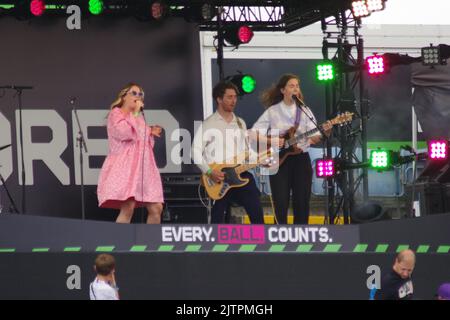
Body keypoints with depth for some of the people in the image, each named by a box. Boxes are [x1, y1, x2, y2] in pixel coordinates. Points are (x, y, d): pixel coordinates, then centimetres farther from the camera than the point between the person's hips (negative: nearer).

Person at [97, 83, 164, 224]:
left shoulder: (138, 117, 25)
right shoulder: (116, 113, 2)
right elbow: (124, 133, -18)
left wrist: (151, 132, 17)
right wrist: (135, 112, -8)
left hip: (142, 167, 8)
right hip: (125, 166, -8)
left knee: (156, 208, 1)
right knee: (128, 207, -24)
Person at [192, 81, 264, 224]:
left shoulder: (240, 123, 15)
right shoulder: (209, 124, -3)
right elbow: (196, 151, -7)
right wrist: (209, 171, -16)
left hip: (241, 175, 5)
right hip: (218, 179, -4)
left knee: (256, 210, -6)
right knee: (218, 218, 1)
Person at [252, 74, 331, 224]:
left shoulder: (304, 110, 6)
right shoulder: (272, 111, 0)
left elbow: (314, 137, -4)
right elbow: (254, 133, -4)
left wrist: (324, 132, -25)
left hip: (301, 159, 2)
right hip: (279, 160, -2)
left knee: (302, 203, 3)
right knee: (281, 203, -5)